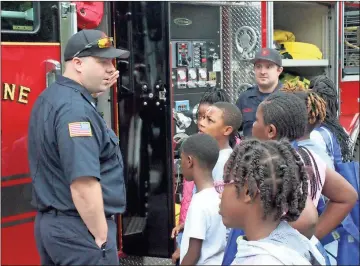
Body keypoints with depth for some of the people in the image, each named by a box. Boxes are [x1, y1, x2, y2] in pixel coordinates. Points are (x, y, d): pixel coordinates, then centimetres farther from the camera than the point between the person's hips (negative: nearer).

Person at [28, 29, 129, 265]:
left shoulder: (52, 96, 9)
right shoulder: (75, 108, -21)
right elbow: (82, 184, -28)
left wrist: (95, 91, 18)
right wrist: (101, 235, -20)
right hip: (79, 229, -10)